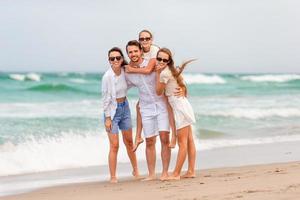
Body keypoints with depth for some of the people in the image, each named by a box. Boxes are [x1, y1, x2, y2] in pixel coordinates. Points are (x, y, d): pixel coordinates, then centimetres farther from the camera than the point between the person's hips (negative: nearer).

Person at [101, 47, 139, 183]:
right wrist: (107, 118, -14)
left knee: (129, 142, 18)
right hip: (112, 110, -6)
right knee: (114, 145, -7)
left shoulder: (125, 71, -5)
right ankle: (113, 177, 1)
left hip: (125, 107, 6)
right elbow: (105, 98, -15)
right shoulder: (107, 76, -20)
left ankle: (135, 171, 33)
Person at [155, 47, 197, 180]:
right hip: (182, 104, 10)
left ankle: (176, 174, -4)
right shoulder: (171, 70, 11)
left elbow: (159, 92, -7)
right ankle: (191, 171, 13)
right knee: (189, 140, 9)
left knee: (182, 142, -6)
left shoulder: (164, 73, -16)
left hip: (179, 107, -10)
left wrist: (158, 73, -9)